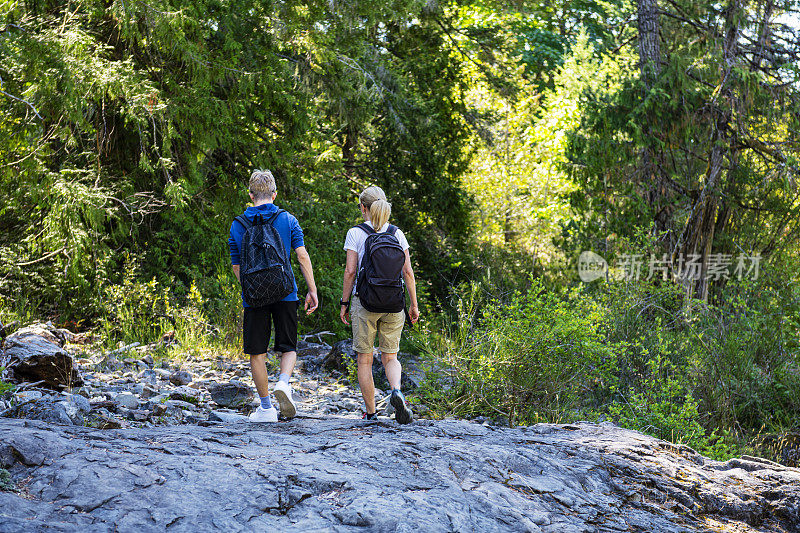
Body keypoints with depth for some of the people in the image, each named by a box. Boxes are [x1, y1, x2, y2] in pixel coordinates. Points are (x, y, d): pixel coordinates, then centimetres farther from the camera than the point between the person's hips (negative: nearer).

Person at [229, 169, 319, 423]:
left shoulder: (237, 225, 5)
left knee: (257, 352, 8)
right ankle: (284, 382, -17)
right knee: (289, 347, 12)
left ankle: (266, 407, 8)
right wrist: (312, 290, -2)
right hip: (285, 294, 0)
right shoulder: (287, 219, 2)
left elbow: (236, 266, 9)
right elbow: (302, 255, -5)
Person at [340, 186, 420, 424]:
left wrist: (344, 303, 1)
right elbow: (408, 272, 3)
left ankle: (370, 413, 9)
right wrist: (413, 305, 9)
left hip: (364, 302, -2)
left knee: (364, 360, 8)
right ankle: (396, 391, -19)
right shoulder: (397, 234, 5)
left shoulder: (355, 233, -3)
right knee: (390, 357, 11)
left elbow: (350, 271, -7)